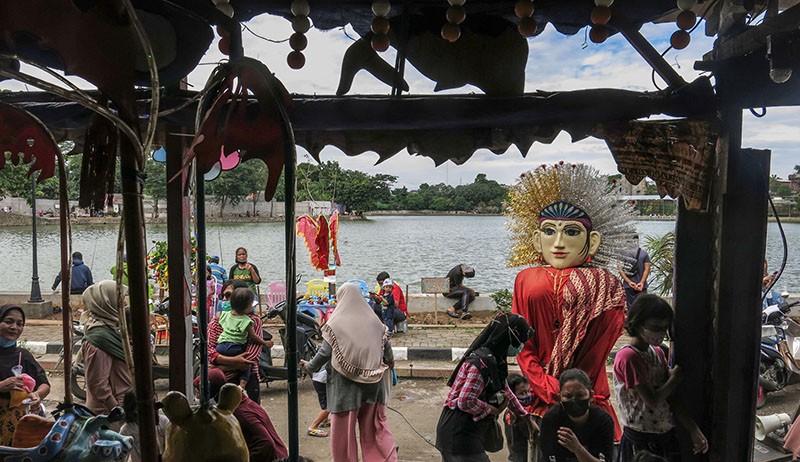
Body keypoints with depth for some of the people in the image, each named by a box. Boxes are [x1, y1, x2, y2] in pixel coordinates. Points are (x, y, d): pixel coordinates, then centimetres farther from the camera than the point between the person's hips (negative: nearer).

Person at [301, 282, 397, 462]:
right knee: (375, 424, 16)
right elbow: (386, 346, 7)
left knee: (344, 426, 11)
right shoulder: (374, 321, 0)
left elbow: (325, 352, -7)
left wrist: (310, 366, 12)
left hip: (346, 383, -3)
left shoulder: (336, 323, -9)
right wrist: (389, 362, 28)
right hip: (372, 383, 4)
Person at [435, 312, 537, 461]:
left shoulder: (493, 360, 9)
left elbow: (506, 392, 22)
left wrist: (528, 419, 28)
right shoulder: (482, 363, -22)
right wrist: (494, 410, -12)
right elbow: (466, 401, -26)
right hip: (459, 435, -9)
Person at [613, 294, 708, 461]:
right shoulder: (628, 357, -20)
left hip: (666, 435, 7)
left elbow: (669, 398, 5)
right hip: (641, 440, -7)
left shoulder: (658, 353, 5)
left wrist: (693, 429, -1)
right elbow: (652, 400, -21)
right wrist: (674, 379, -8)